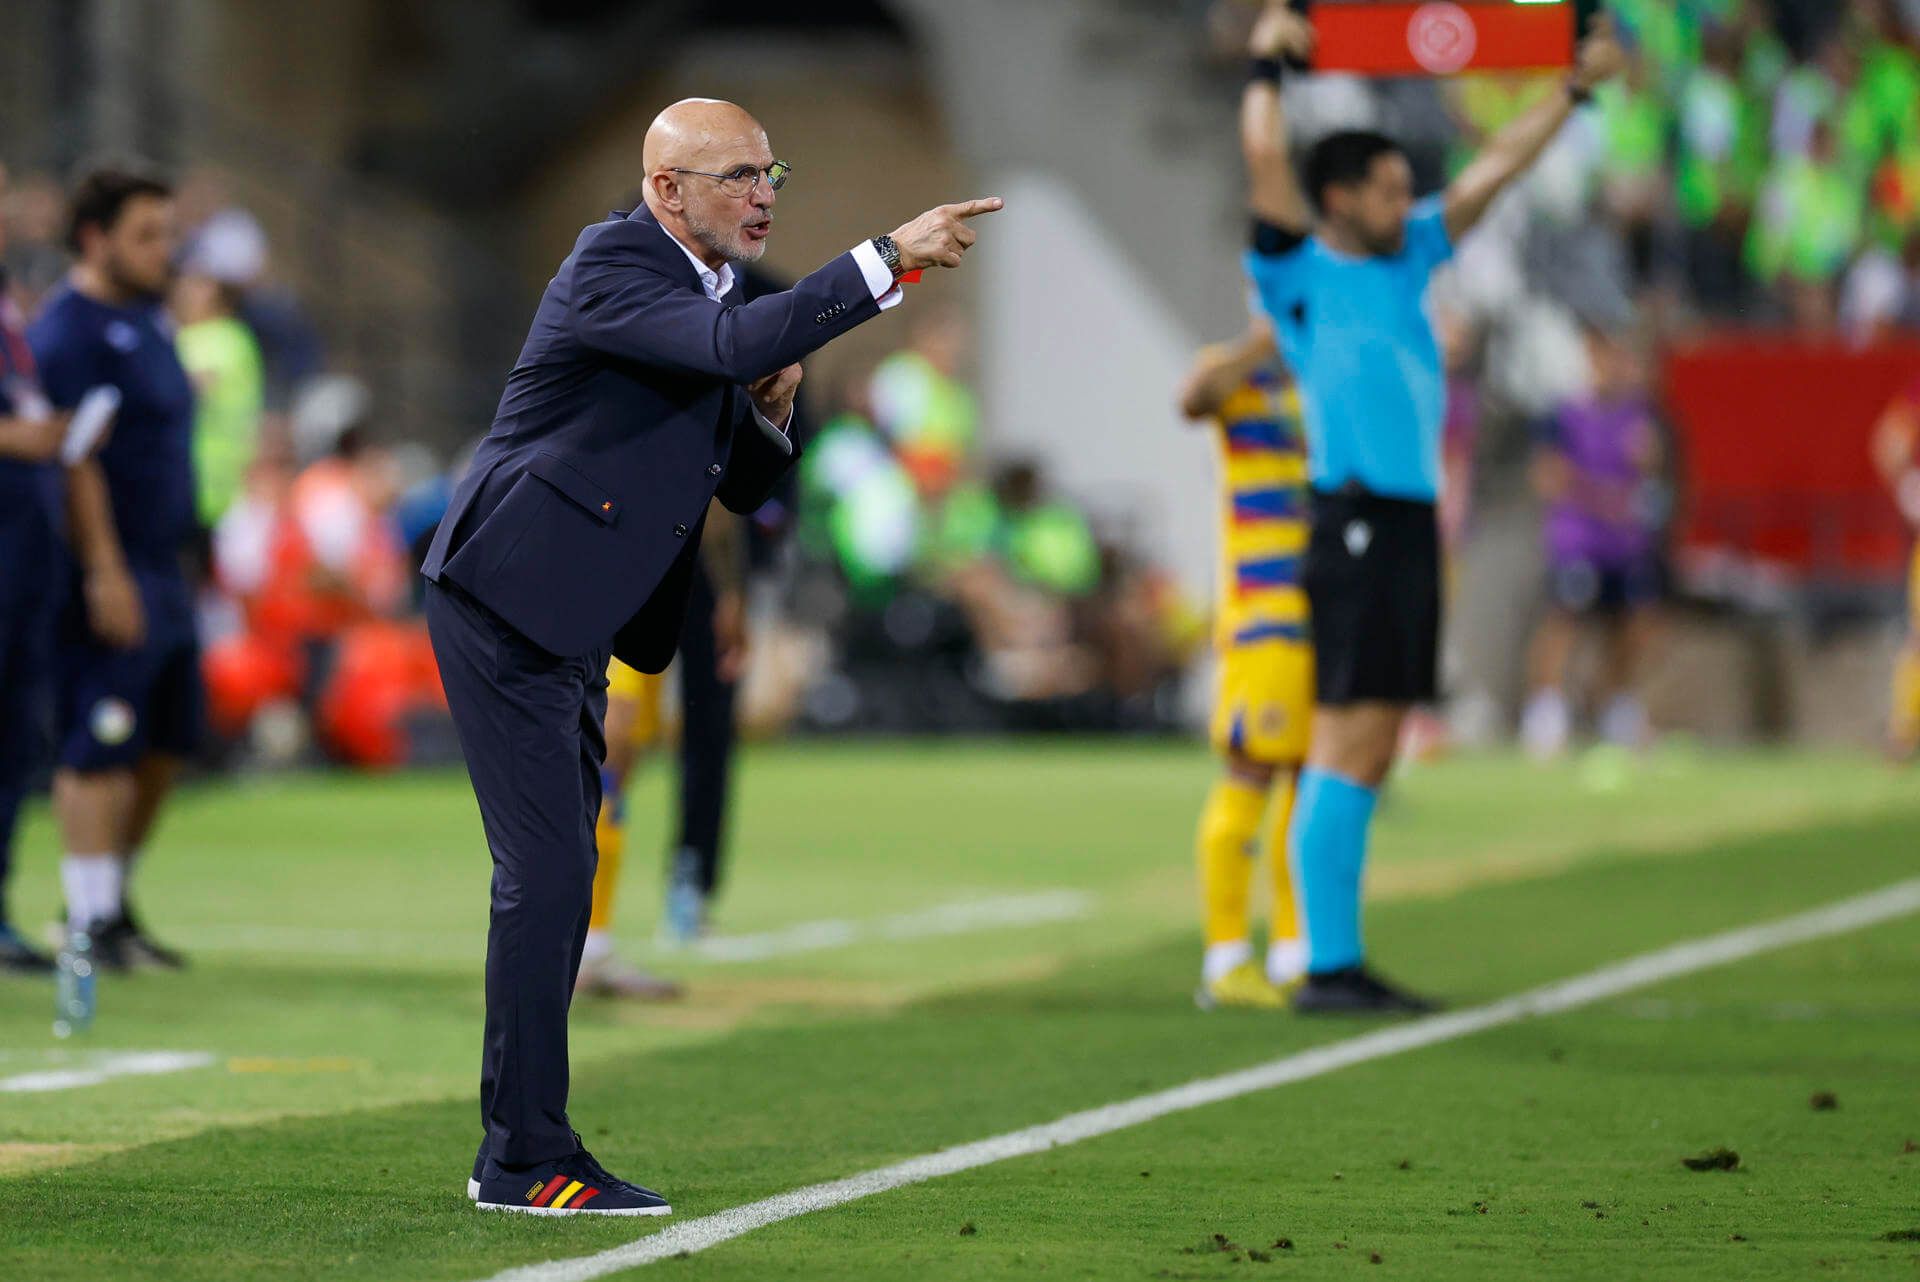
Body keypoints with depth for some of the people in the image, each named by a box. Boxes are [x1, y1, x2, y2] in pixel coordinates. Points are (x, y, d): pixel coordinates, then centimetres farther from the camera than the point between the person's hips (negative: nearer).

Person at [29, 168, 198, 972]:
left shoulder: (148, 321, 17)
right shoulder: (67, 330, -12)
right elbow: (74, 455, -18)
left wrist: (183, 556, 22)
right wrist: (106, 572, -22)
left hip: (164, 570, 9)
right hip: (111, 577, -9)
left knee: (167, 745, 12)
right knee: (101, 751, -8)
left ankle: (110, 902, 21)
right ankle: (93, 921, -6)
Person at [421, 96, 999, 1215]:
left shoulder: (707, 287, 14)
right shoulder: (614, 264, -14)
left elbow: (744, 487, 17)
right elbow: (735, 343, -33)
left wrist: (771, 411, -4)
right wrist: (889, 261, -32)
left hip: (573, 631, 10)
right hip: (508, 606, -10)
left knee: (556, 880, 12)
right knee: (547, 874, -12)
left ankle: (517, 1152, 18)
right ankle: (530, 1160, -9)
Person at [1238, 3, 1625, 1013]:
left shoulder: (1406, 261, 18)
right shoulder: (1300, 271, -2)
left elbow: (1495, 169, 24)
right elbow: (1265, 157, -14)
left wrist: (1575, 90, 26)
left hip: (1412, 525, 8)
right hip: (1357, 525, -8)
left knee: (1368, 757, 8)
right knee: (1347, 748, -9)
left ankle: (1342, 963, 10)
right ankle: (1326, 967, -9)